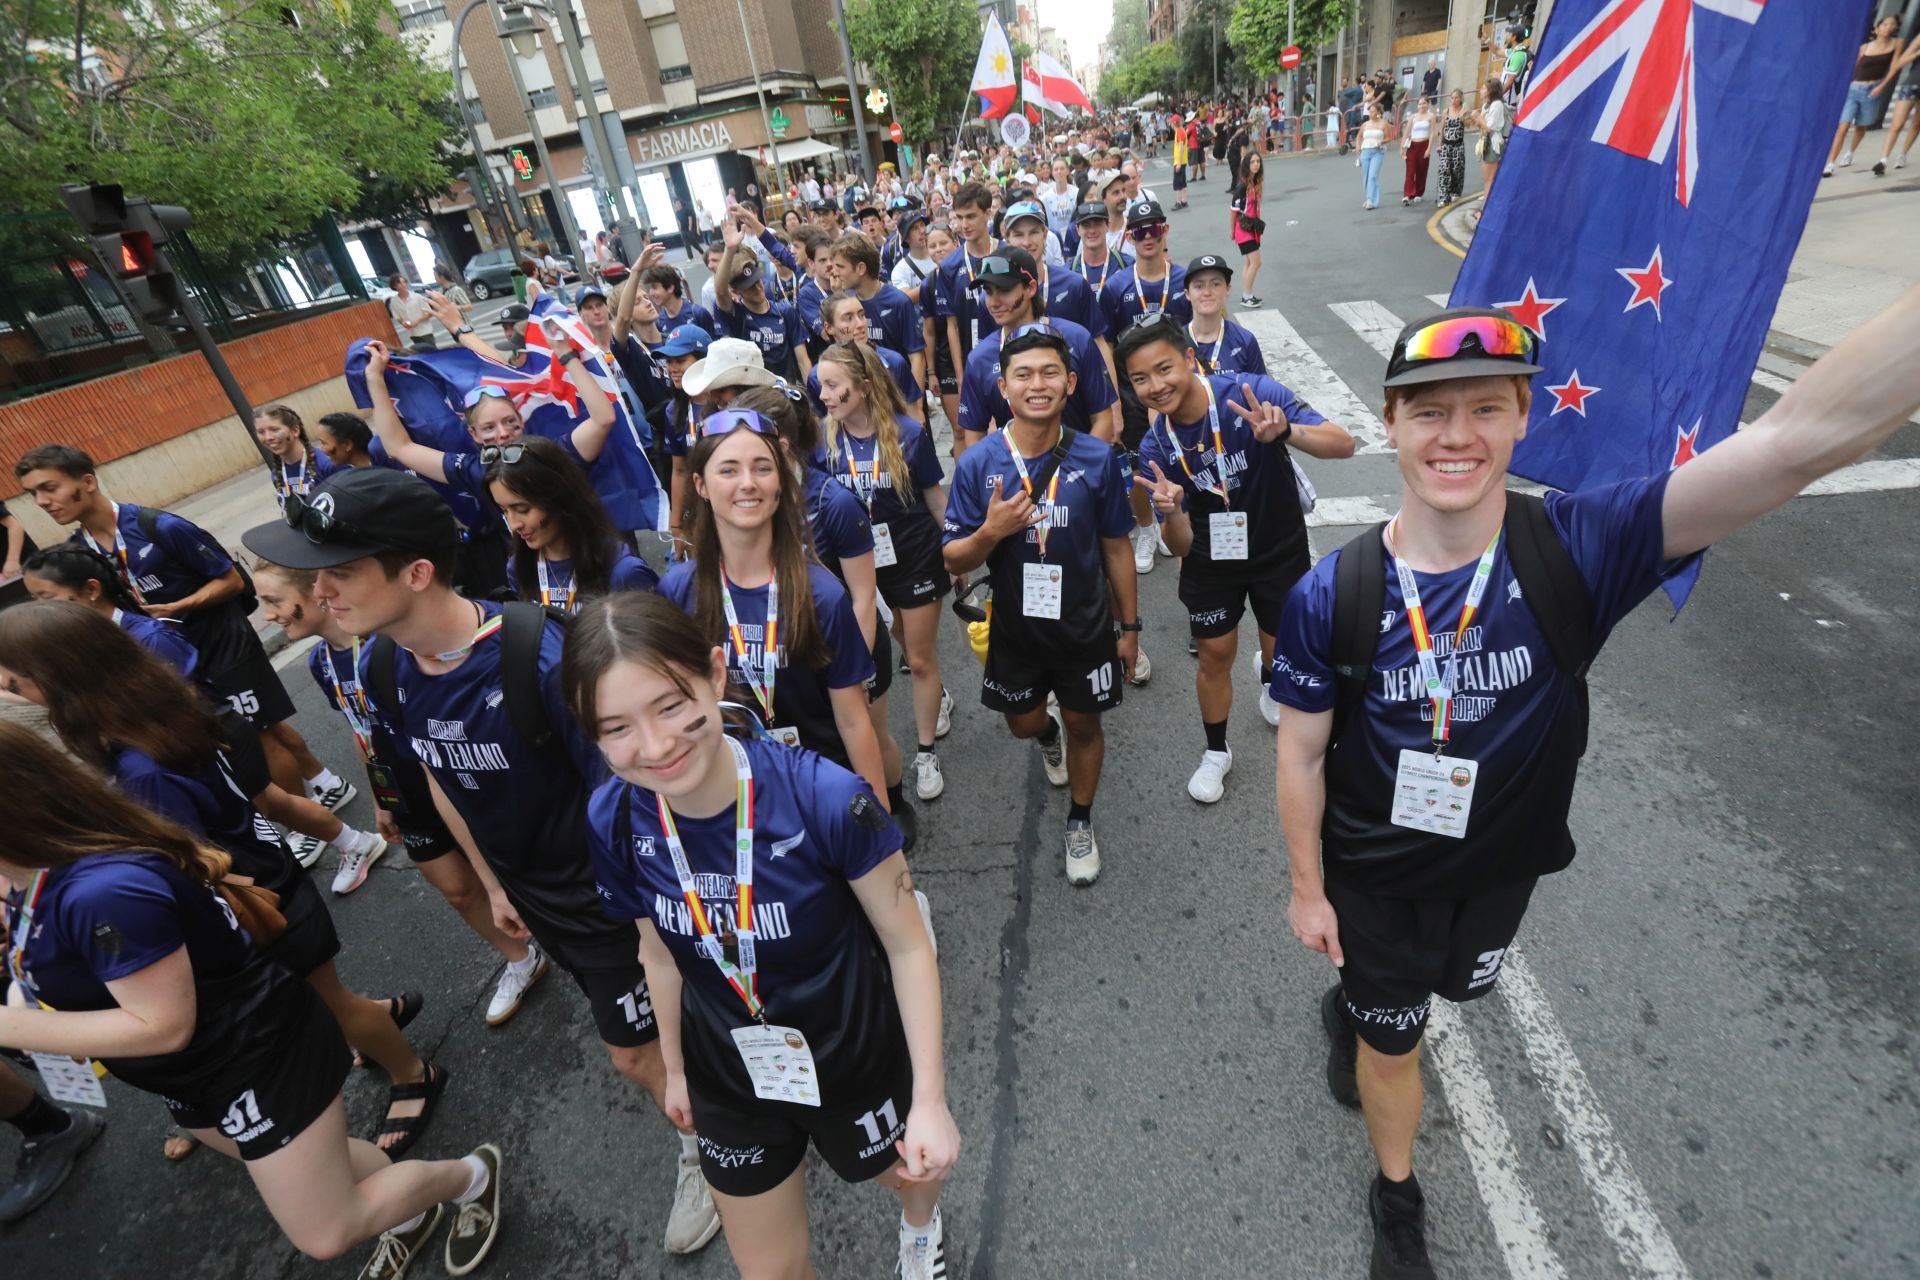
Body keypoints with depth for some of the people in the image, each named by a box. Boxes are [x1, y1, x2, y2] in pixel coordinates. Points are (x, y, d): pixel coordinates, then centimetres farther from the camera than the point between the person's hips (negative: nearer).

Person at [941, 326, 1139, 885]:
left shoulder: (1097, 457, -13)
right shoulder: (977, 464, -14)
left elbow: (1115, 548, -3)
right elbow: (954, 561, -10)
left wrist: (1129, 625, 2)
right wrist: (991, 531, -31)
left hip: (1086, 627, -1)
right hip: (1016, 629, 1)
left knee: (1083, 724, 16)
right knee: (1022, 723, 22)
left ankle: (1080, 823, 41)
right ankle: (1048, 734, 61)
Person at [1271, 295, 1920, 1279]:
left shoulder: (1578, 550, -24)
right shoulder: (1328, 598, -25)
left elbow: (1799, 440, -39)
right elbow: (1301, 755, -14)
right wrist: (1306, 889, -6)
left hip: (1502, 866, 2)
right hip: (1372, 875, -2)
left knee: (1454, 986, 33)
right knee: (1393, 1041, 21)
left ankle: (1351, 1007, 69)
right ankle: (1398, 1199, 52)